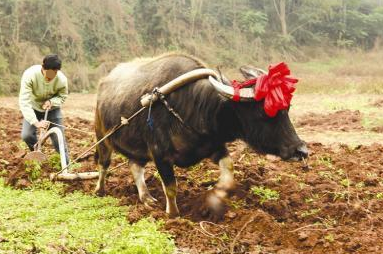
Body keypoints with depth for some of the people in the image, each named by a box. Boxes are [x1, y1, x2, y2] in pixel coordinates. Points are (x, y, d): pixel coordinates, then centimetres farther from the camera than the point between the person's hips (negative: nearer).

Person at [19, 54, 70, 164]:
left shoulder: (62, 79, -29)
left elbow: (62, 96, -6)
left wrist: (51, 101, -29)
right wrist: (36, 122, -47)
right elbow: (24, 102, -38)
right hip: (33, 108, -1)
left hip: (52, 109, 1)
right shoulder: (30, 75, -35)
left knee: (59, 138, -4)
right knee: (26, 135, -16)